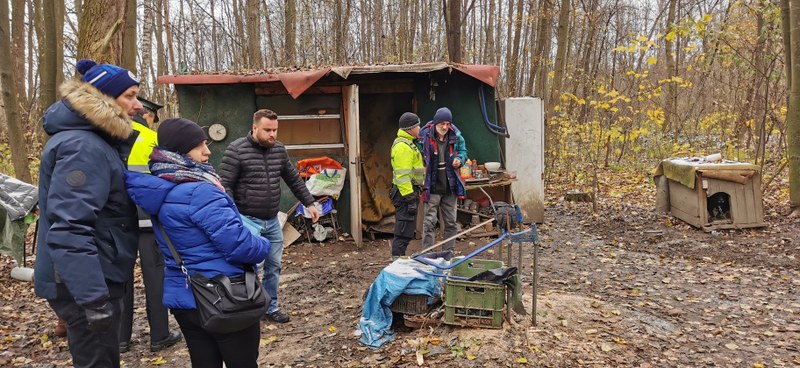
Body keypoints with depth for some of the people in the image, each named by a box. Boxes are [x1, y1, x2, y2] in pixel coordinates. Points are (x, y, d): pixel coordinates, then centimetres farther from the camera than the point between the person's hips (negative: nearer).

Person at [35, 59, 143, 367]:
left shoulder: (96, 140, 12)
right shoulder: (83, 147, -21)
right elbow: (69, 229, -30)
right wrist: (95, 298, -31)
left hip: (90, 280, 10)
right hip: (82, 285, -10)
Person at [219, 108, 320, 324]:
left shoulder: (279, 149, 5)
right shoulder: (236, 150, -13)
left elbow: (293, 179, 16)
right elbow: (225, 186, -13)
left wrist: (309, 203, 15)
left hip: (272, 221, 6)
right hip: (248, 221, -6)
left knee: (273, 266, 13)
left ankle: (270, 307, 28)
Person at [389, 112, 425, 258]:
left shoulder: (408, 143, 18)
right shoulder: (403, 146, -17)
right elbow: (403, 175, -23)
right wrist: (410, 198, -24)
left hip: (409, 191, 11)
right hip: (406, 191, -11)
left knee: (407, 230, 16)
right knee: (404, 232, -7)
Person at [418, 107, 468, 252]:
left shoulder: (455, 136, 0)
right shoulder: (425, 136, -11)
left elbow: (463, 150, 17)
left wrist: (459, 159, -4)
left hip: (450, 186, 4)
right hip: (432, 187, -4)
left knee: (451, 222, 12)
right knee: (430, 222, -3)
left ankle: (448, 253, 24)